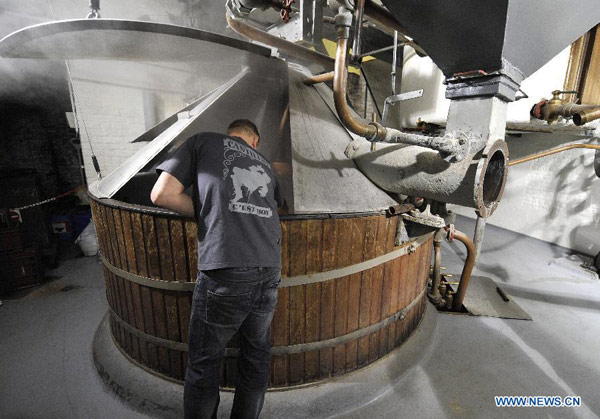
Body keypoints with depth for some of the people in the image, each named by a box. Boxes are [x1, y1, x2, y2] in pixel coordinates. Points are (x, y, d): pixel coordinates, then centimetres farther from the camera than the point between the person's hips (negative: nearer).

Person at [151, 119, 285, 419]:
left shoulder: (203, 142, 12)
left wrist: (206, 214, 13)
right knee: (256, 355, 25)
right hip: (269, 271, 5)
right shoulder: (264, 163, 24)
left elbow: (162, 194, 2)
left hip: (224, 273, -4)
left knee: (204, 363, 19)